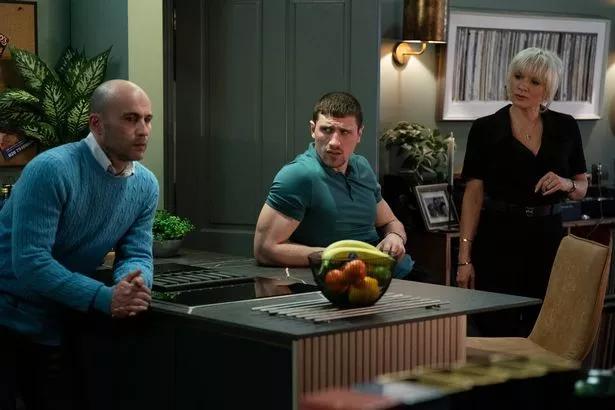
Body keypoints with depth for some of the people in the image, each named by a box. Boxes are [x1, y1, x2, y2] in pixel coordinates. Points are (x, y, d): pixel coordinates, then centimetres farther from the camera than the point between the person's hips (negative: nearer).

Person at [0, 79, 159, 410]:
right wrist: (105, 298, -32)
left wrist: (134, 287, -24)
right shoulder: (52, 170, -23)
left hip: (53, 327, 6)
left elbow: (137, 255, 2)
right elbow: (29, 262, -27)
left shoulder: (146, 186, -1)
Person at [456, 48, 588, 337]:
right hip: (498, 240, -2)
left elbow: (582, 188, 14)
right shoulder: (486, 129, -2)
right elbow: (473, 195, -2)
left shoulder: (565, 129, 5)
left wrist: (566, 184, -10)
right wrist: (465, 257, -7)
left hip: (548, 238, 2)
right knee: (497, 332, -1)